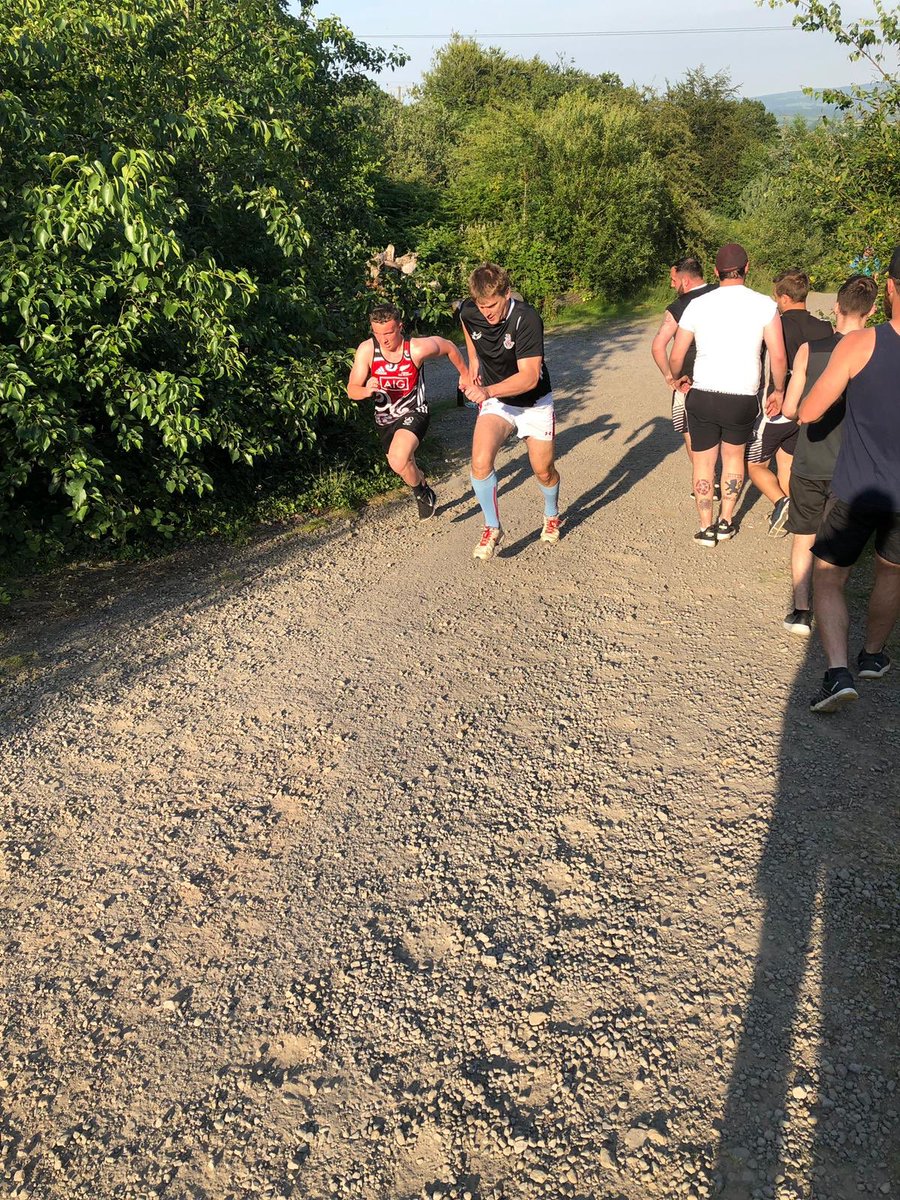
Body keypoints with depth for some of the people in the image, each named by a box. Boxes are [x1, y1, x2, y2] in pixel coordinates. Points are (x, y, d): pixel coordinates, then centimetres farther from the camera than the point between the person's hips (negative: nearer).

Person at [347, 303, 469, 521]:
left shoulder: (417, 348, -24)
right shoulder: (366, 350, -18)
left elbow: (449, 347, -3)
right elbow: (351, 390, -13)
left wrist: (464, 375, 9)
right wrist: (366, 391, -36)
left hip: (413, 412, -4)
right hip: (385, 418, 4)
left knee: (398, 461, -29)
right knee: (404, 465, 24)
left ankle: (423, 493, 1)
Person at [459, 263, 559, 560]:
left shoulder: (527, 319, -29)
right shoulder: (469, 312, -14)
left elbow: (529, 377, -34)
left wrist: (488, 391, -45)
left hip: (534, 402, -2)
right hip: (495, 402, 3)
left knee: (544, 471, 8)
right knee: (480, 463, -21)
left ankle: (552, 516, 41)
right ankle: (492, 528, -1)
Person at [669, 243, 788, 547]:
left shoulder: (697, 305, -1)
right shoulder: (764, 305, -4)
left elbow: (676, 357, 4)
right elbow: (778, 357, -7)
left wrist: (678, 378, 25)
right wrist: (779, 390, 10)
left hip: (702, 396, 0)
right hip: (743, 398, 0)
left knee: (703, 462, 15)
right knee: (734, 457, 23)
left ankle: (706, 528, 21)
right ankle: (726, 523, 27)